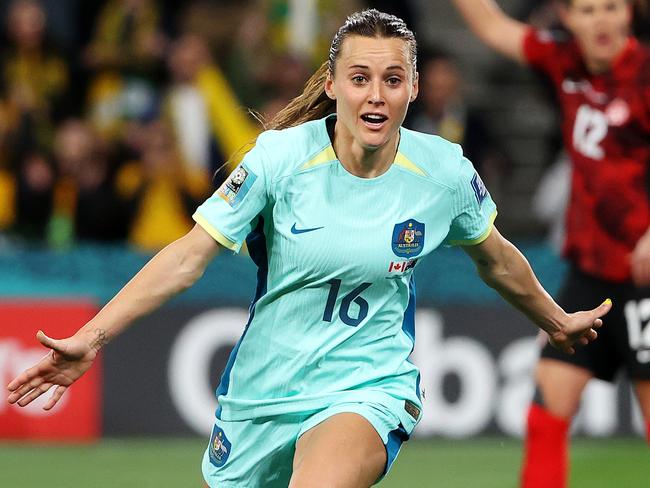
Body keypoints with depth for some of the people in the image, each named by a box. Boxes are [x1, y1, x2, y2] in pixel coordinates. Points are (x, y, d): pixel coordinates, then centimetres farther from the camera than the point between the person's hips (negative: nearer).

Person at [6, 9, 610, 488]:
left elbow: (495, 257, 14)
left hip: (370, 384, -2)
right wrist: (90, 339, -20)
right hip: (261, 388, 2)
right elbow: (190, 254, -12)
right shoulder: (281, 156, -12)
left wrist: (556, 320, 29)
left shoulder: (443, 171, -7)